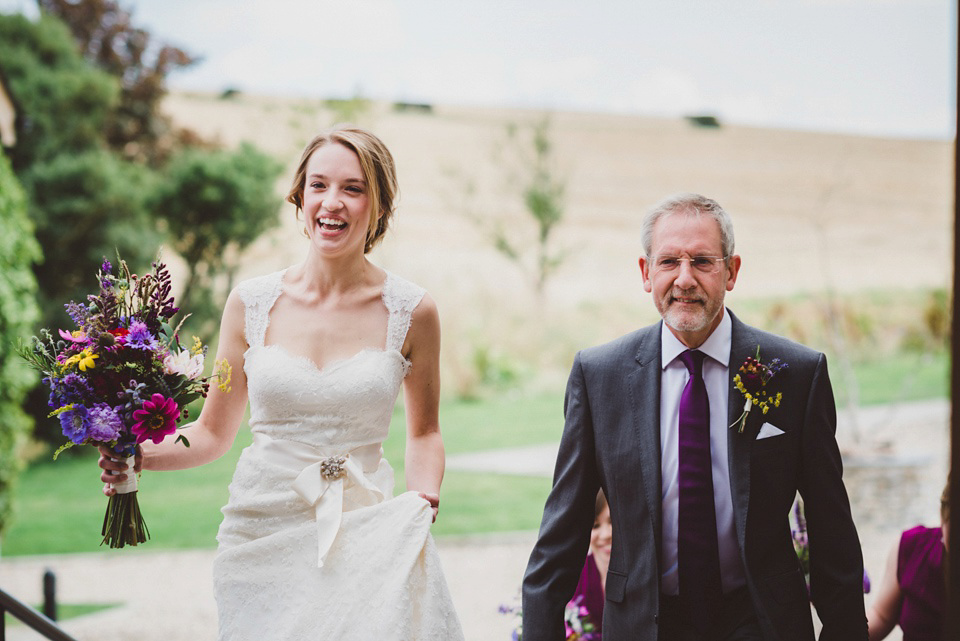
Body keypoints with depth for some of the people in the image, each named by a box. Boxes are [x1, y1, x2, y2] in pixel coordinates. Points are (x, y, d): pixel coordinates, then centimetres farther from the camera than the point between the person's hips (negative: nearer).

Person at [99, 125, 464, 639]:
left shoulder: (410, 312, -2)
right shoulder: (251, 303, 1)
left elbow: (424, 430, 13)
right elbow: (213, 432, 9)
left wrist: (423, 498, -6)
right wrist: (139, 455, -8)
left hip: (364, 539, -1)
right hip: (262, 535, 1)